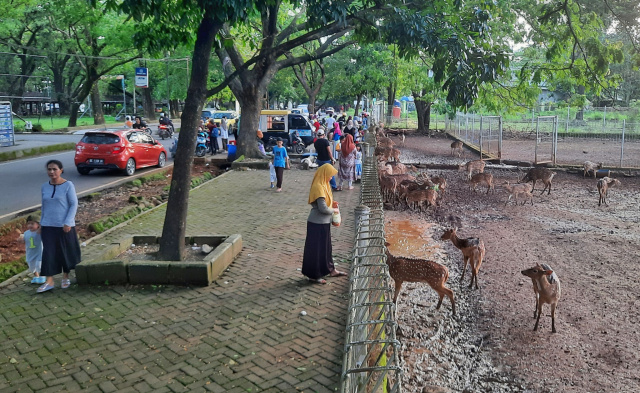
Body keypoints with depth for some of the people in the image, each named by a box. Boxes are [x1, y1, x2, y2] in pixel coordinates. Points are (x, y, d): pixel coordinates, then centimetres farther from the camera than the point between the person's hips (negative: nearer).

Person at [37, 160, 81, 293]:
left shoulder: (68, 185, -8)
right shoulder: (44, 187, 6)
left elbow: (74, 204, -9)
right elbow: (44, 206, 14)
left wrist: (67, 222, -16)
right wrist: (42, 223, 13)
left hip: (65, 226, -4)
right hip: (48, 226, 4)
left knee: (66, 252, 7)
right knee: (48, 253, 0)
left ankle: (65, 277, 24)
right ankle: (49, 281, 3)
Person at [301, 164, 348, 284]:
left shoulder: (323, 185, 8)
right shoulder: (318, 187, -22)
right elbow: (323, 208, -26)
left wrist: (332, 204, 2)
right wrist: (334, 210, -10)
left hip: (324, 223, 10)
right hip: (317, 224, -10)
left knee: (326, 246, 21)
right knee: (316, 249, 2)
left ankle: (331, 270, 35)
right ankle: (313, 275, 14)